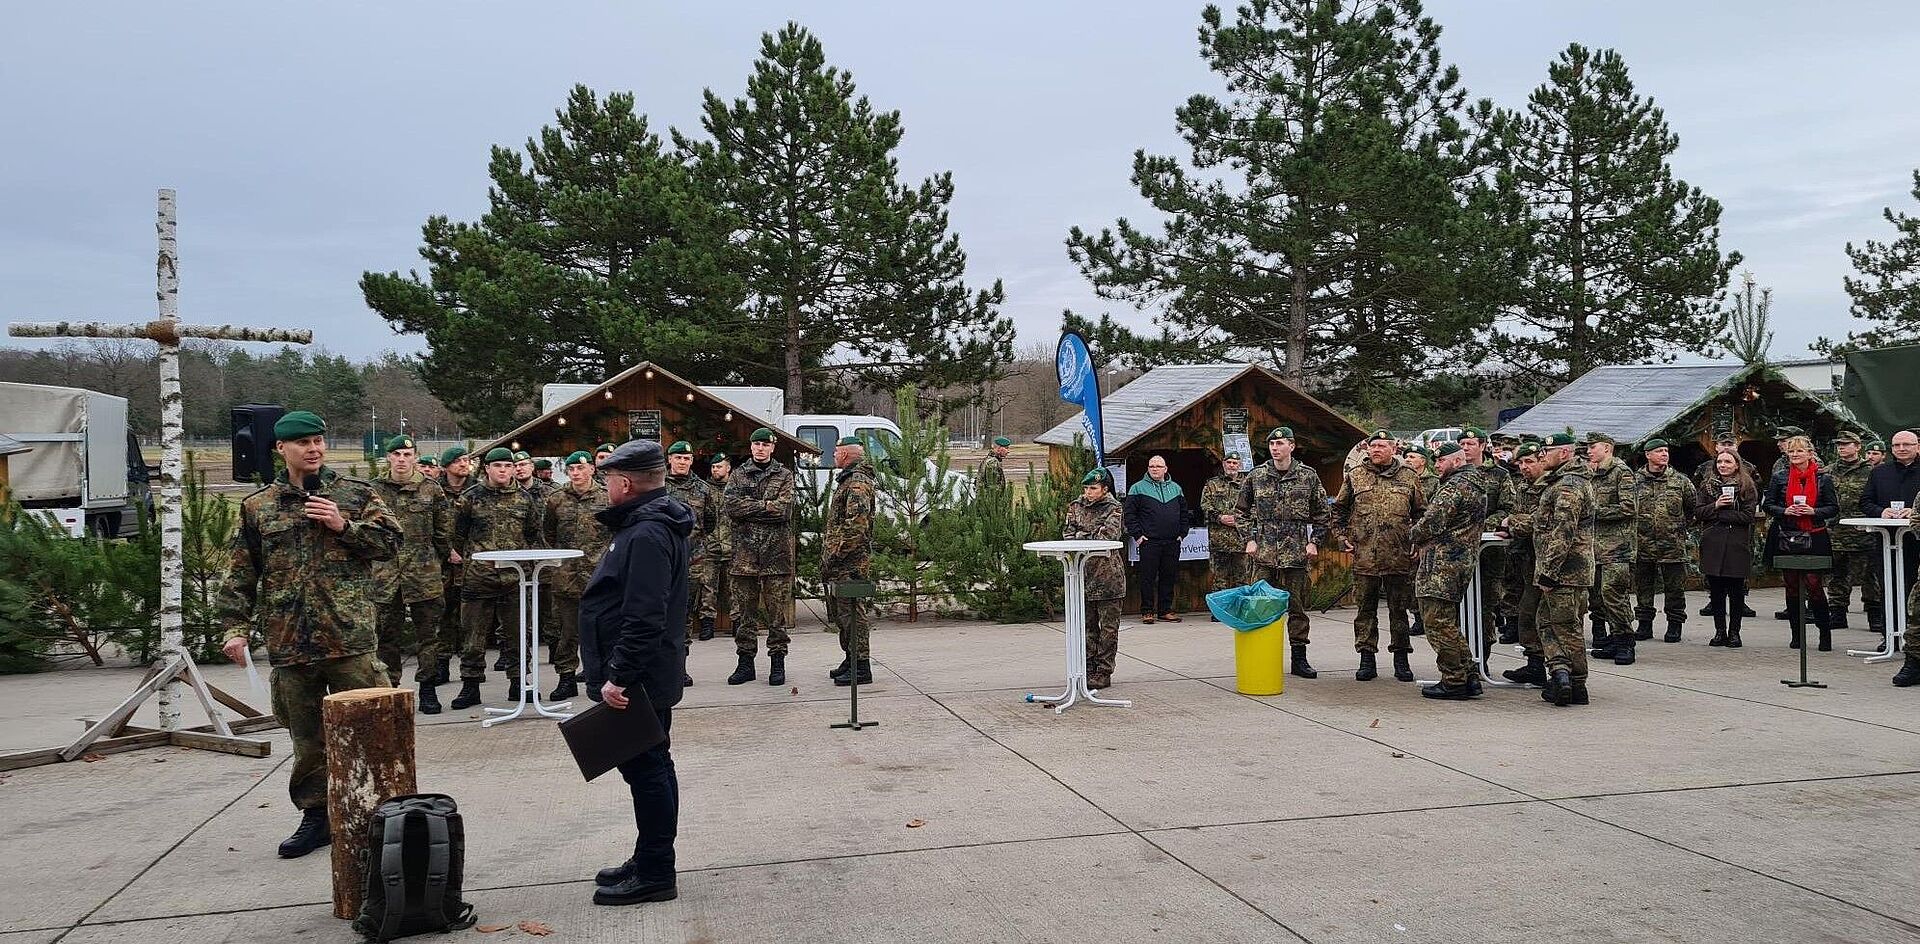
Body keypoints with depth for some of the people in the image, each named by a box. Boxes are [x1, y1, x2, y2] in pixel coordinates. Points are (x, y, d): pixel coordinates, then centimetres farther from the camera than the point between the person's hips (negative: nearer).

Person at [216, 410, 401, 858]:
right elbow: (240, 574, 9)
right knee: (306, 736, 11)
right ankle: (315, 816, 23)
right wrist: (237, 628, 1)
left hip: (349, 637, -2)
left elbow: (390, 540, 2)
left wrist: (344, 526, -10)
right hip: (289, 642, 2)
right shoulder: (257, 506, 9)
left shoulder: (355, 493, 5)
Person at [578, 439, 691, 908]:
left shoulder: (646, 536, -20)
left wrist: (618, 676, -24)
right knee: (649, 768, 17)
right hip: (646, 677, 11)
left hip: (637, 681, -11)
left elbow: (644, 619, -27)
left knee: (647, 769, -2)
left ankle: (655, 874, 7)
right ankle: (647, 862, 29)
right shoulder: (651, 525, 14)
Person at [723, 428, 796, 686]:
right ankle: (745, 662, 14)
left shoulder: (784, 476, 7)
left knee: (777, 608, 0)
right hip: (744, 552, 2)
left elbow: (784, 510, -8)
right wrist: (766, 506, -10)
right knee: (746, 609, 7)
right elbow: (728, 506, -5)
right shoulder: (737, 475, 12)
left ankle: (777, 663, 7)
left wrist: (748, 508, -8)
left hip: (776, 551, -2)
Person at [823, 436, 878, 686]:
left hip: (851, 563, -11)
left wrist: (836, 555, -22)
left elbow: (856, 524, -24)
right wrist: (828, 556, 21)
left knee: (852, 612, -8)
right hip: (841, 564, 11)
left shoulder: (858, 483, -14)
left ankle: (861, 667, -4)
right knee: (841, 613, 17)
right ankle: (851, 660, 27)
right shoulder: (847, 480, 19)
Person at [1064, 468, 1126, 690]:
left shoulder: (1114, 508, -2)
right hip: (1083, 574, 5)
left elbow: (1107, 535, -15)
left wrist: (1080, 536, -7)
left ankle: (1104, 672, 4)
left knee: (1108, 626, 0)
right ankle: (1089, 669, 18)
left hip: (1108, 574, -5)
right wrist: (1093, 538, -12)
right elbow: (1067, 533, 5)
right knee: (1087, 624, 10)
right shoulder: (1076, 506, 12)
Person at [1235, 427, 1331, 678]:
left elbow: (1322, 514, 11)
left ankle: (1299, 659, 13)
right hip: (1263, 553, 1)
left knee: (1296, 606, 5)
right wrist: (1250, 539, 4)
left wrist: (1314, 542, 2)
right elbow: (1241, 511, 13)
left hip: (1296, 553, 0)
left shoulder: (1309, 477, 4)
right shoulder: (1256, 476, 5)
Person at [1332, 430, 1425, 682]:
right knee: (1366, 609, 5)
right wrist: (1343, 538, 6)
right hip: (1364, 556, 0)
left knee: (1399, 609, 7)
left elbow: (1421, 512, 14)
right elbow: (1338, 510, 15)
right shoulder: (1354, 476, 7)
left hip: (1399, 557, 0)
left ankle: (1401, 659, 16)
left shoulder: (1409, 477, 7)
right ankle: (1366, 660, 13)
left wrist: (1416, 540, 4)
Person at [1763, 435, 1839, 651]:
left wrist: (1813, 511, -13)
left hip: (1814, 538, -2)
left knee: (1813, 585, -8)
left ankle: (1825, 633, 6)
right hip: (1786, 538, 2)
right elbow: (1766, 504, 7)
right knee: (1792, 587, 6)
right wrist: (1785, 511, -10)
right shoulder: (1779, 477, 6)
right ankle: (1797, 634, 15)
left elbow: (1834, 508, 4)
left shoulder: (1823, 478, 3)